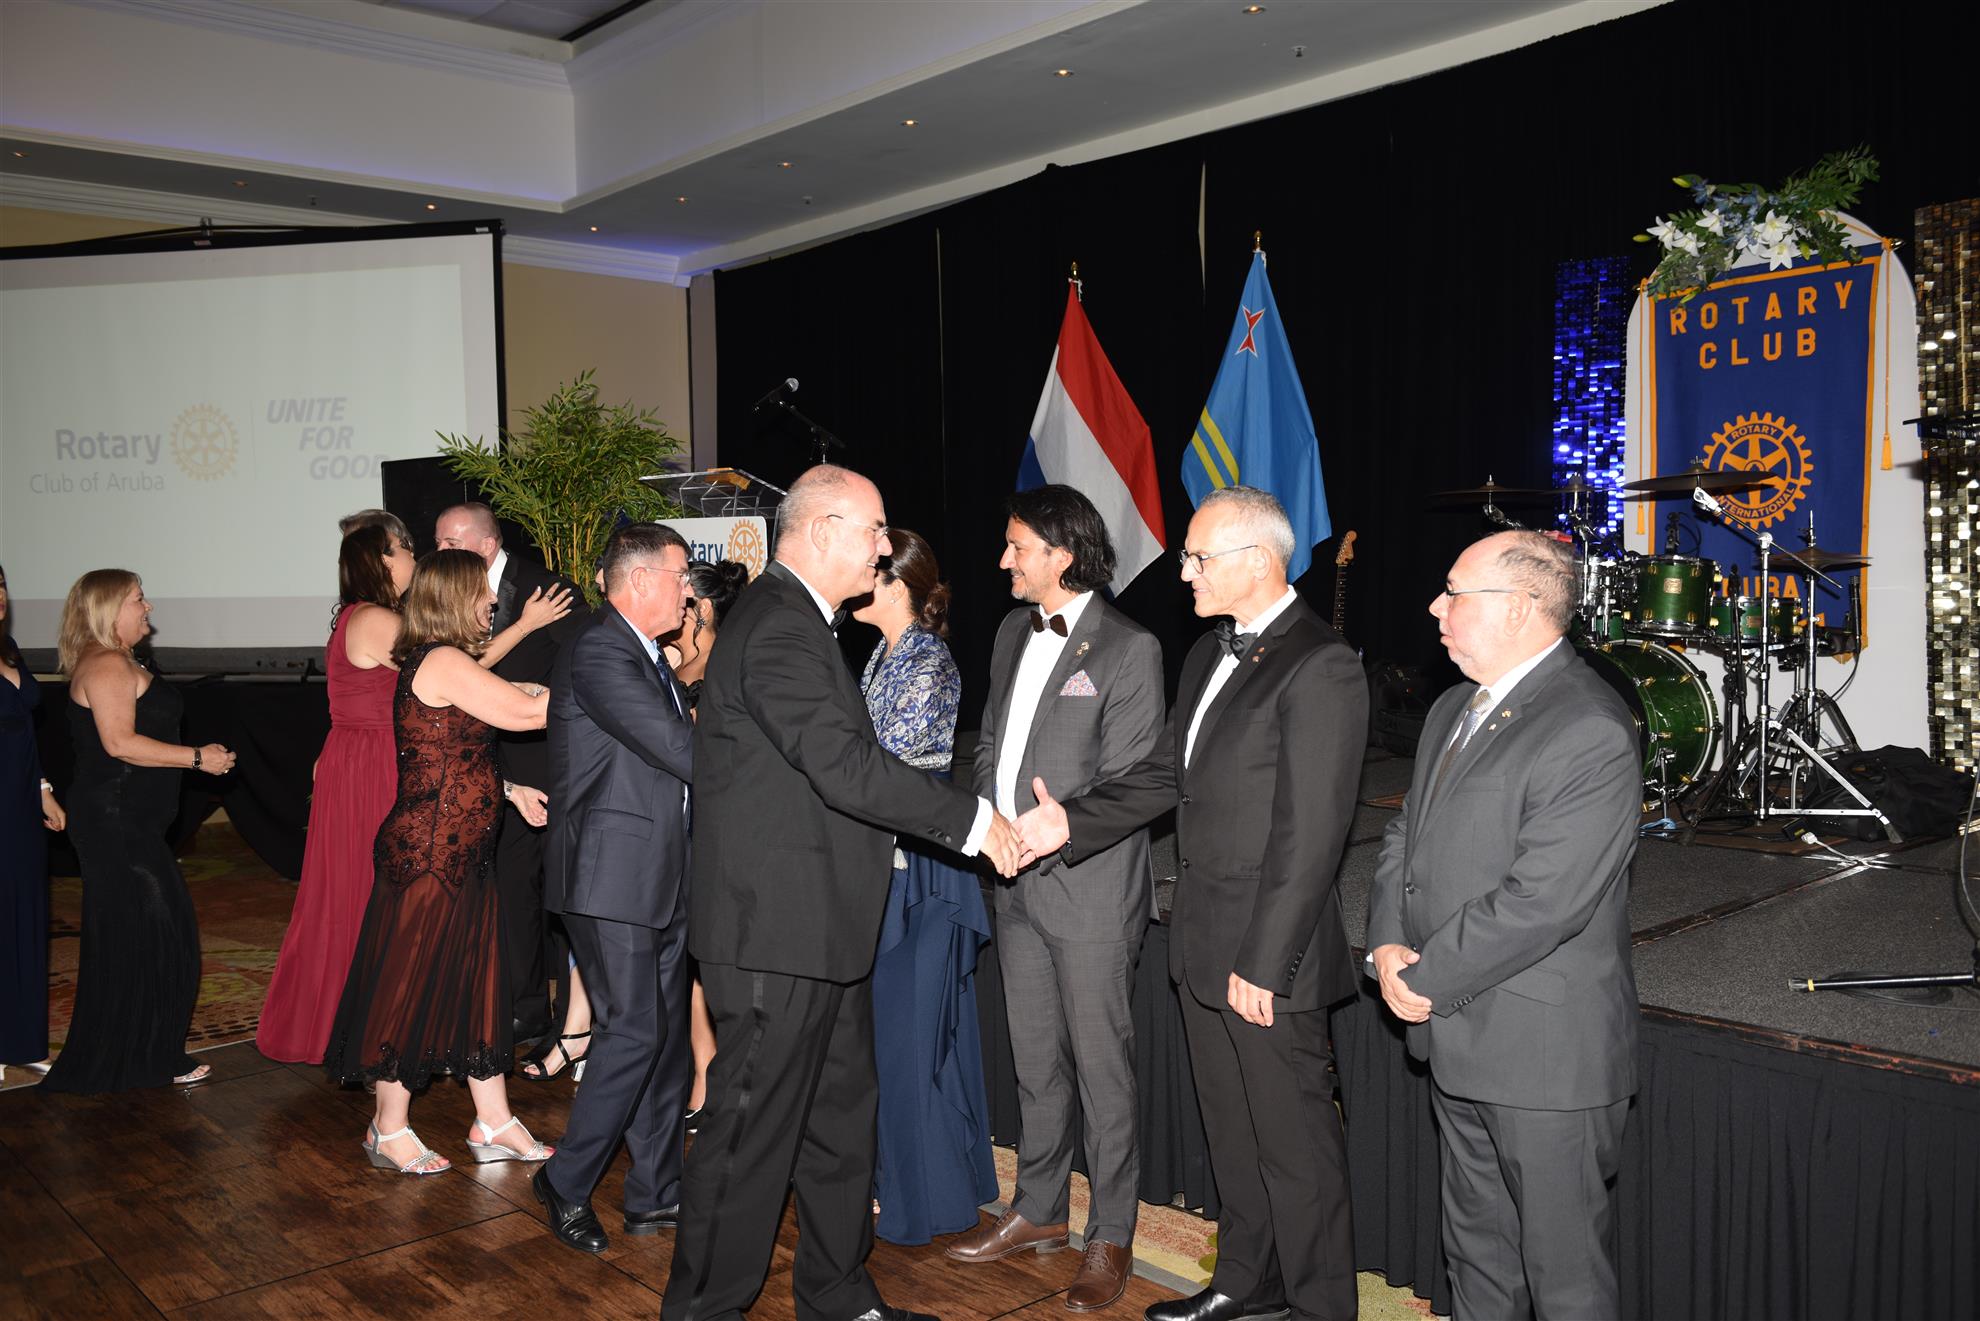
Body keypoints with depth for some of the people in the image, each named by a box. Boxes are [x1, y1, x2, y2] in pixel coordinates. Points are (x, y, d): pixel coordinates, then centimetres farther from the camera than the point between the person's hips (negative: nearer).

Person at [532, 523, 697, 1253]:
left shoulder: (648, 656, 16)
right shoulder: (598, 654, -17)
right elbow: (682, 750, -23)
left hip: (660, 877, 10)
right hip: (613, 878, -10)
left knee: (666, 1034, 12)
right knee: (633, 1033, -6)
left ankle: (656, 1193, 22)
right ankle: (565, 1182, 13)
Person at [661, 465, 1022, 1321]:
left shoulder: (797, 620, 15)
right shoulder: (778, 629, -20)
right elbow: (847, 767, -27)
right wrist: (972, 820, -19)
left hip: (818, 928, 11)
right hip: (776, 933, -11)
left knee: (840, 1120, 19)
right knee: (751, 1131, 3)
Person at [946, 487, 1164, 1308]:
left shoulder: (1128, 649, -11)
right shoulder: (1014, 633, 11)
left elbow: (1127, 783, -14)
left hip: (1089, 886, -7)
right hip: (1018, 879, 7)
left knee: (1101, 1066, 4)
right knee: (1035, 1059, 18)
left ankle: (1111, 1238, 19)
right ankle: (1039, 1211, 34)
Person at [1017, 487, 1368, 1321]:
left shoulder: (1319, 667, -18)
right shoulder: (1209, 655, 12)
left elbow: (1310, 834, -21)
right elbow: (1166, 776, 14)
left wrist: (1262, 961, -20)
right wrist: (1072, 823, 2)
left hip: (1268, 952, -9)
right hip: (1203, 940, 9)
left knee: (1293, 1141, 6)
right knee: (1229, 1128, 21)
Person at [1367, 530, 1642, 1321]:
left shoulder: (1590, 732, -20)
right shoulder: (1454, 710, 11)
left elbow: (1539, 901, -25)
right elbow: (1406, 835, 14)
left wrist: (1428, 982, -16)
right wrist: (1389, 943, -4)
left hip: (1545, 1055, -9)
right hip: (1461, 1041, 9)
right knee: (1477, 1255, 23)